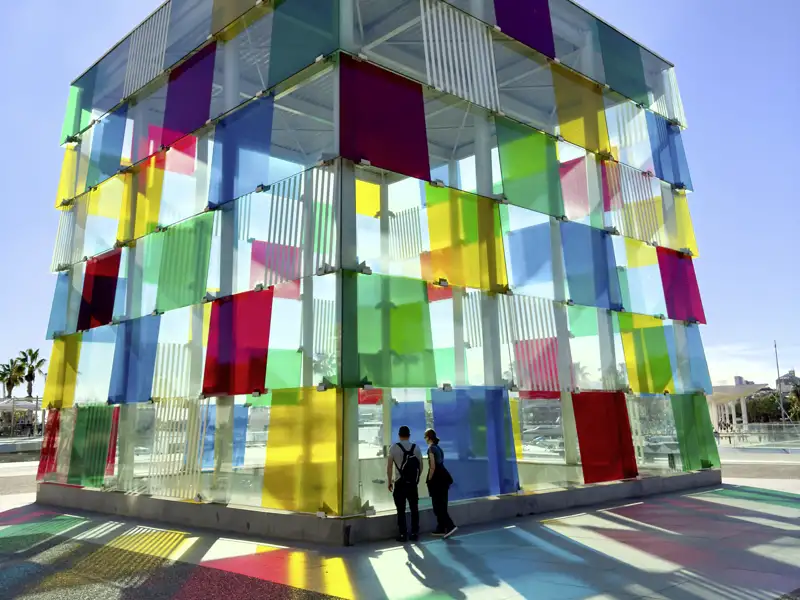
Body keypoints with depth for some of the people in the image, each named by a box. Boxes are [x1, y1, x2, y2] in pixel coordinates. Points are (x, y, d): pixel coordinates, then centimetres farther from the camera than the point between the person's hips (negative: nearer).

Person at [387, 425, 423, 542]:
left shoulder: (394, 448, -6)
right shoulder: (416, 448, 2)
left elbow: (389, 467, -8)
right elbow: (420, 467, 5)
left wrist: (390, 482, 1)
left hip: (399, 484, -2)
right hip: (412, 484, 2)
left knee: (401, 510, 5)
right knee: (414, 509, 12)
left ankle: (403, 534, 6)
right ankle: (414, 533, 14)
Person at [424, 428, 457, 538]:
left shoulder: (431, 448, -11)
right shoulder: (439, 448, 14)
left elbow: (432, 467, -16)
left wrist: (429, 480, -8)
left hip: (437, 479, -9)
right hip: (443, 478, 9)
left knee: (437, 506, -5)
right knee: (442, 505, 11)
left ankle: (450, 526, -15)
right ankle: (441, 529, 16)